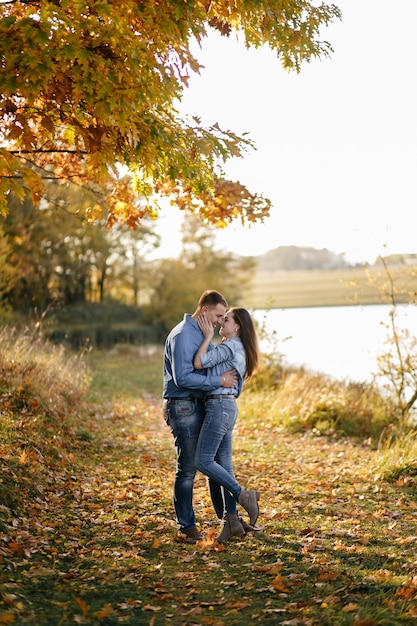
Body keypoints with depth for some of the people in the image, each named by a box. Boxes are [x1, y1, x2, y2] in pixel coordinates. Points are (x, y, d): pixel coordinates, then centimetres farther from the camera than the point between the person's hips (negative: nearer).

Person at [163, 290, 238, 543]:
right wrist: (219, 381, -20)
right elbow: (182, 378, -24)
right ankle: (187, 525, 8)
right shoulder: (182, 335, -17)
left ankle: (226, 515, 26)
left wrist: (227, 376, 9)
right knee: (188, 468, -2)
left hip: (201, 406, 9)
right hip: (183, 406, -9)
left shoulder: (204, 334, 14)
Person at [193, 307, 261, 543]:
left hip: (219, 406, -10)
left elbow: (199, 363, -19)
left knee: (203, 461, -8)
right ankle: (232, 520, 7)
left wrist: (208, 336, -10)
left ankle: (243, 495, -7)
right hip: (230, 407, 10)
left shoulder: (229, 347, -12)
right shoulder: (240, 350, 19)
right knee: (224, 464, 7)